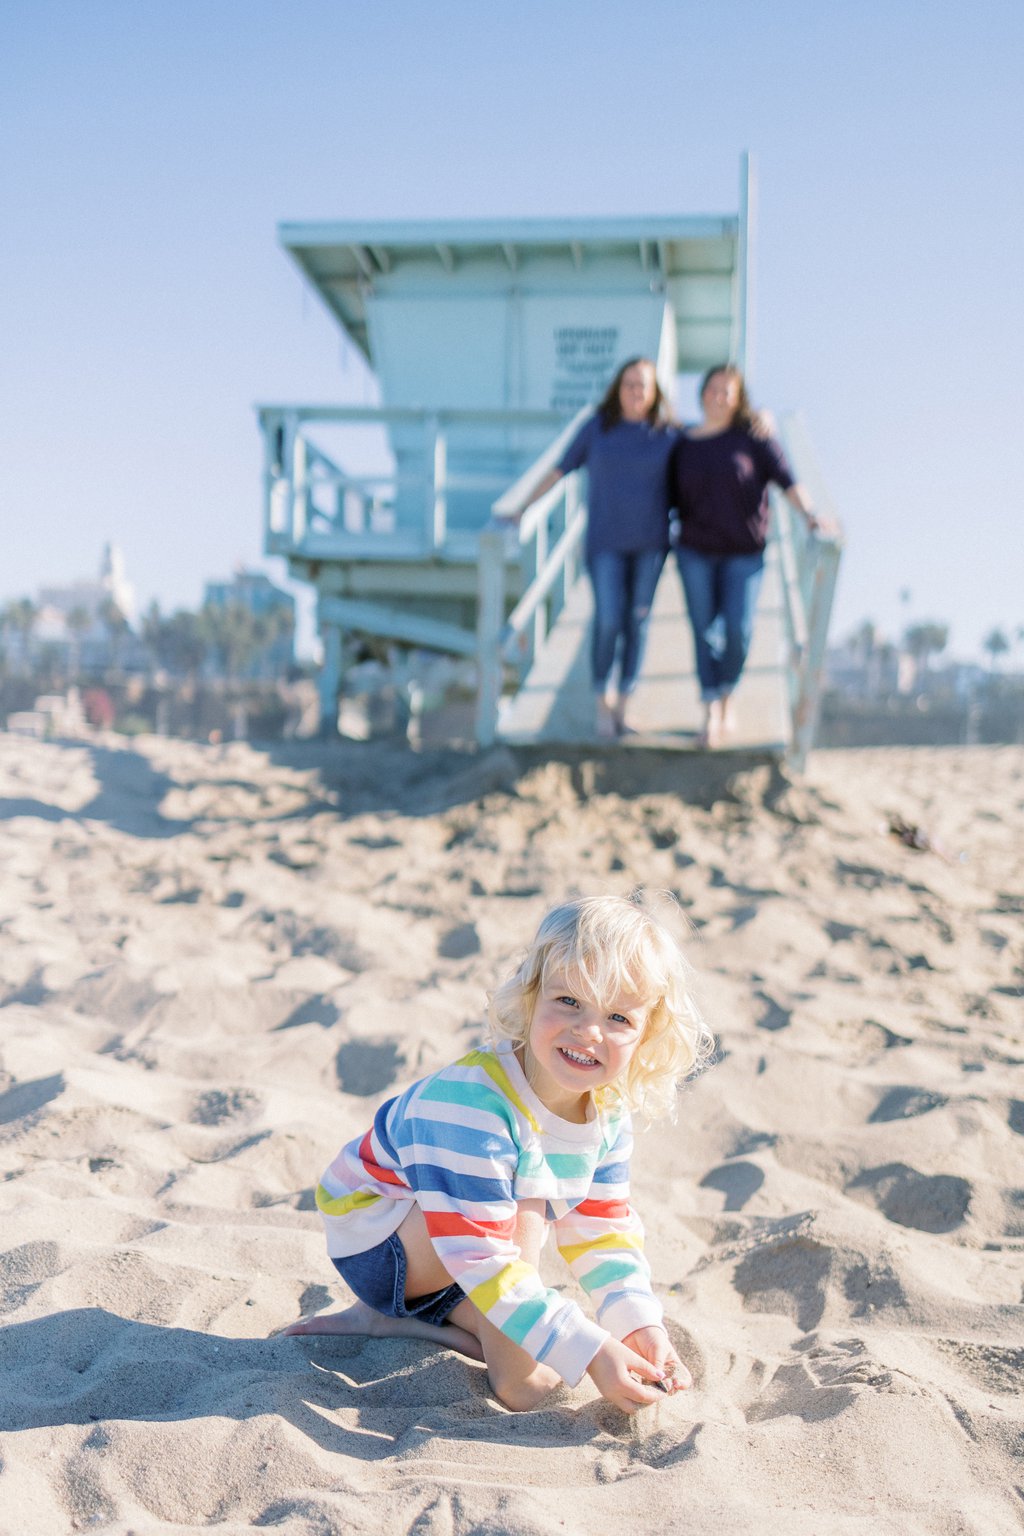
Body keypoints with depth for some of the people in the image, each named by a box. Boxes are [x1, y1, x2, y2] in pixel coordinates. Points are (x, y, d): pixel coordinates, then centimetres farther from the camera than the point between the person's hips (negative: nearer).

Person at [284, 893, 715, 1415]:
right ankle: (510, 1366, -13)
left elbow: (604, 1229, -1)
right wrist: (589, 1351, -38)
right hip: (372, 1236, -8)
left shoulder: (608, 1112, -11)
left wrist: (640, 1324, -17)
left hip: (447, 1257, 8)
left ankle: (383, 1317, 11)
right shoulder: (470, 1103, -37)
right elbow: (481, 1257, -37)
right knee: (525, 1209, -32)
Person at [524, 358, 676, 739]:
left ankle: (623, 704, 16)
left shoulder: (667, 433, 1)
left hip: (650, 543, 2)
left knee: (637, 622, 5)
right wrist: (523, 507, 1)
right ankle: (603, 706, 5)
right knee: (608, 620, -8)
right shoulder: (597, 427, 0)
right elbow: (559, 470, 3)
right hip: (606, 543, -1)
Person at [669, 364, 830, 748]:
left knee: (738, 629, -8)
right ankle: (711, 713, 8)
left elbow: (785, 478, -10)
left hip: (744, 552, -2)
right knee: (704, 630, 1)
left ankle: (726, 697, 18)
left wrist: (809, 514, -23)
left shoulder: (753, 437, -1)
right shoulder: (684, 445, 7)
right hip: (695, 553, 2)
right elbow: (674, 500, 11)